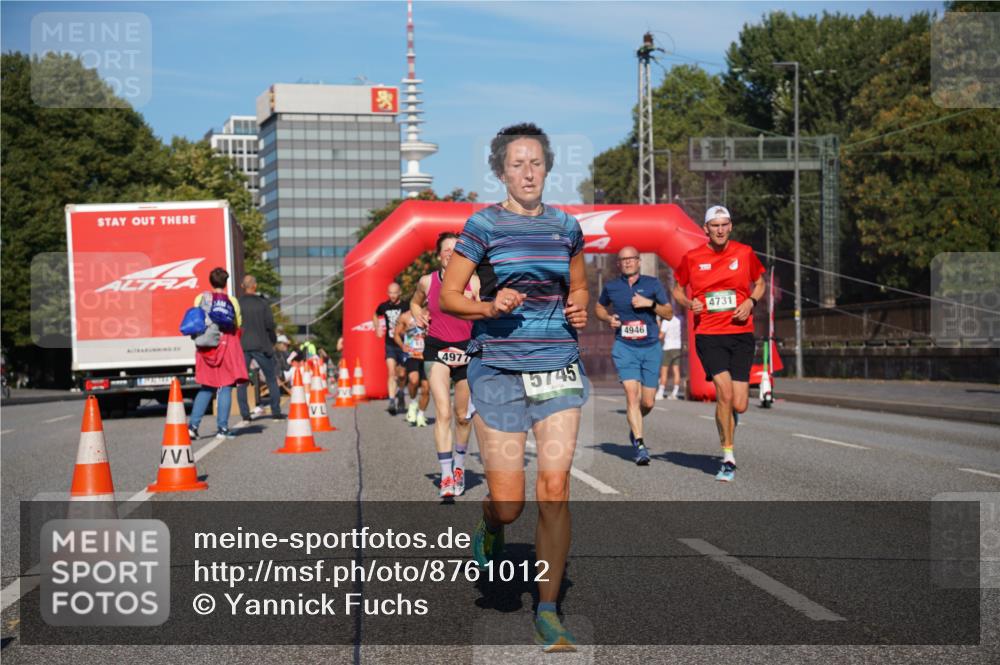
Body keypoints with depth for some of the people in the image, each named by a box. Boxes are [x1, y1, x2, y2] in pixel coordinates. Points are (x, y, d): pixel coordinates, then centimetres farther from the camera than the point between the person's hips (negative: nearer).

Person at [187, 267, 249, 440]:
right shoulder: (232, 302, -2)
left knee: (206, 388, 13)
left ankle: (193, 424, 3)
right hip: (227, 346, -3)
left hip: (206, 347, 3)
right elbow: (238, 325, 3)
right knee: (225, 387, 1)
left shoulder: (200, 298, 2)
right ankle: (223, 427, -2)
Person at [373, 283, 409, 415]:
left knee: (402, 374, 8)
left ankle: (400, 391, 39)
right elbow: (375, 316, 25)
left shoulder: (406, 307, -7)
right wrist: (377, 328, 13)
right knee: (391, 372, -13)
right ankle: (392, 401, -18)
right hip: (390, 344, 1)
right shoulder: (383, 307, 3)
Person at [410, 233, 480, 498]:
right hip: (436, 348, 0)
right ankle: (446, 477, -16)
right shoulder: (427, 282, 1)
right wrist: (418, 316, 3)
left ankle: (459, 467, 35)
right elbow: (415, 302, 22)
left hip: (466, 348, 0)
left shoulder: (473, 282, -5)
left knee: (462, 416, 12)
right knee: (443, 413, -15)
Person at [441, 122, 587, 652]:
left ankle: (548, 611, 6)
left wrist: (579, 309, 2)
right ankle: (490, 529, 36)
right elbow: (448, 296, 0)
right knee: (508, 503, -3)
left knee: (555, 490, -6)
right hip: (498, 369, -2)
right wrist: (488, 308, -18)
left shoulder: (565, 226, 9)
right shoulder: (483, 225, -2)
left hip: (558, 367, 3)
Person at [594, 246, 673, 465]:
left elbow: (669, 313, 4)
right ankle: (640, 445, -17)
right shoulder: (611, 287, 5)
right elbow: (599, 307, 22)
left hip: (651, 348, 1)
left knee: (648, 402, 4)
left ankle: (634, 427, 37)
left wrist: (650, 303, -13)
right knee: (632, 394, -18)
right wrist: (608, 318, 1)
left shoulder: (652, 283, 3)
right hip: (625, 348, -1)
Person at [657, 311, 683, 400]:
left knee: (664, 371, -1)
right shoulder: (679, 320, 5)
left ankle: (660, 393, -3)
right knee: (676, 370, 2)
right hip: (678, 347, 5)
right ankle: (674, 393, 0)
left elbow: (661, 336, -13)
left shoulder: (665, 321, -10)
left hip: (668, 347, -5)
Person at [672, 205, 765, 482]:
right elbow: (678, 289, 16)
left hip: (741, 334, 2)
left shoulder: (745, 253, 5)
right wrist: (689, 303, -5)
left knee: (739, 405, -2)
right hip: (708, 335, -2)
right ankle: (728, 458, -5)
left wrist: (751, 302, -1)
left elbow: (759, 283, 19)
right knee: (724, 392, -19)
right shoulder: (692, 258, 2)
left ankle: (725, 417, 37)